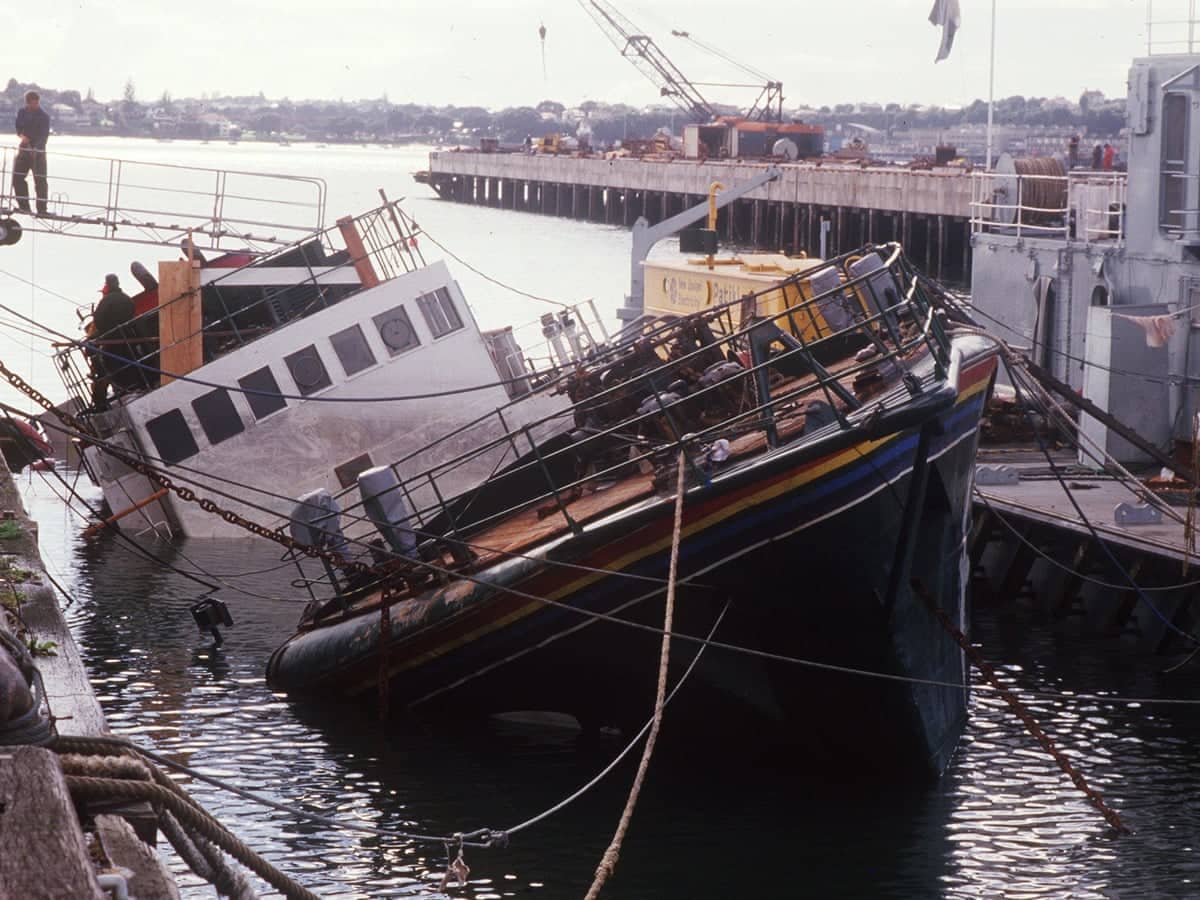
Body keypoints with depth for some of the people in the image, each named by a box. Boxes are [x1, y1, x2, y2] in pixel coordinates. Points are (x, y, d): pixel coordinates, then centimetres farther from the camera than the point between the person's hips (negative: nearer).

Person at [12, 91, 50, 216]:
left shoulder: (44, 116, -10)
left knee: (40, 180, -8)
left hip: (38, 150, -5)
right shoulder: (21, 112, 6)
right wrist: (21, 135, -17)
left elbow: (44, 135, -18)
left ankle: (42, 209, -6)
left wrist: (36, 148, -35)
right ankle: (24, 206, 9)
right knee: (17, 177, 0)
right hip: (24, 148, 5)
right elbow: (18, 127, 8)